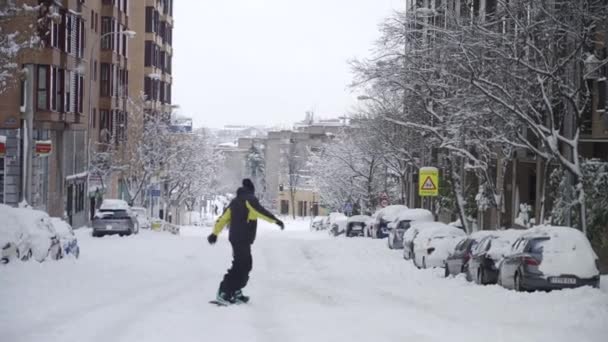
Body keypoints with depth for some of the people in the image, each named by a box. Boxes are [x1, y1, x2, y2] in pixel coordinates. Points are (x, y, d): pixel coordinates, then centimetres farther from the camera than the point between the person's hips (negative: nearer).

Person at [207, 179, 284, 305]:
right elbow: (260, 211, -23)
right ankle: (224, 293, -16)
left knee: (246, 265, 16)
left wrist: (215, 233, 25)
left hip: (235, 238, 9)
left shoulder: (235, 201, 18)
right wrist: (275, 220, -27)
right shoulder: (250, 199, -6)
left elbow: (224, 218, 20)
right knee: (239, 267, -11)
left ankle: (236, 292, 16)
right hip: (243, 239, -9)